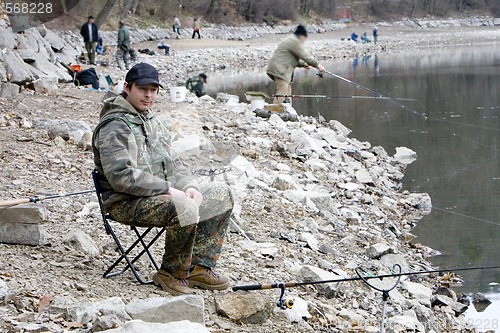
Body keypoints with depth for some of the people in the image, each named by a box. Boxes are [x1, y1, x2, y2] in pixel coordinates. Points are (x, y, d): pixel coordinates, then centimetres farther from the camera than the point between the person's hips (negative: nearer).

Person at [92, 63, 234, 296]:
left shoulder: (151, 121, 19)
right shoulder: (114, 127, -13)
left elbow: (172, 162, 22)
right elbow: (121, 176, -24)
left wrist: (188, 186, 0)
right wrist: (168, 189, -22)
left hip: (161, 195, 10)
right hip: (127, 204, -10)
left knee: (220, 194, 5)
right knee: (184, 207, -35)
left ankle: (198, 267, 2)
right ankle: (172, 273, -14)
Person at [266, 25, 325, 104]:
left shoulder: (291, 40, 23)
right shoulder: (294, 42, -11)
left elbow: (293, 58, 31)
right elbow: (304, 56, -11)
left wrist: (302, 64, 19)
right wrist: (317, 65, -3)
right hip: (279, 70, -11)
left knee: (287, 91, 12)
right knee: (283, 91, -18)